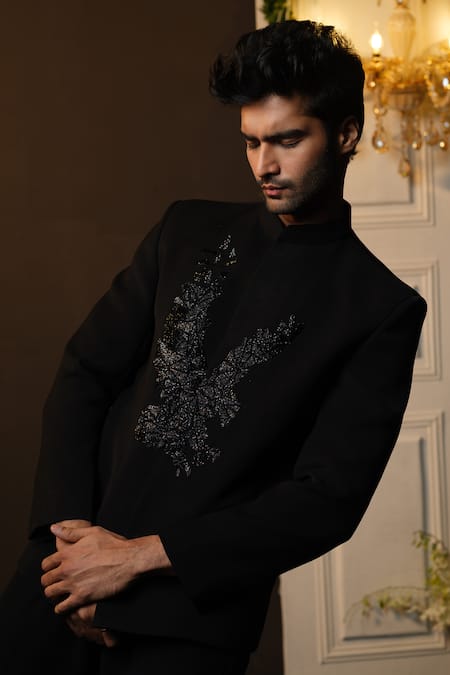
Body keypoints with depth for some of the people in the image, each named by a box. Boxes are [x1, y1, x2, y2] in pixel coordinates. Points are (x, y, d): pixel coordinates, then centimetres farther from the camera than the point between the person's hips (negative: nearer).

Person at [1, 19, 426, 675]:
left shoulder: (382, 311, -4)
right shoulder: (188, 230, 9)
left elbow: (329, 502, -10)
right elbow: (85, 374, 8)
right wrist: (69, 527, -7)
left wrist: (140, 555, -14)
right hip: (63, 572, 4)